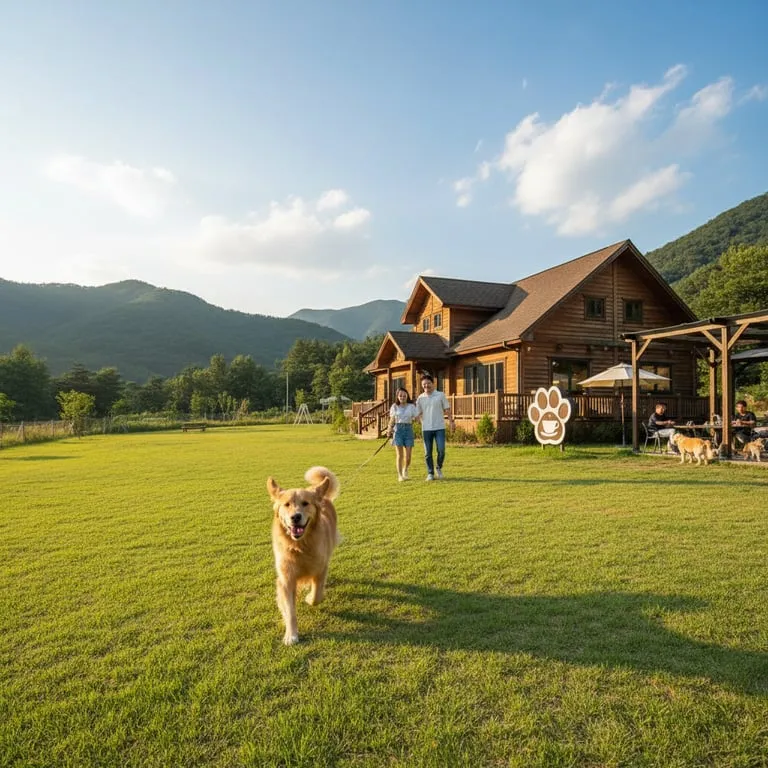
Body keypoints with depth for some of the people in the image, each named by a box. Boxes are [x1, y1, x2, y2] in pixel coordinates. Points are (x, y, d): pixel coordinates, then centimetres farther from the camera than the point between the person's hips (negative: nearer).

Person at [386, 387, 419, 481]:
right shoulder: (394, 406, 7)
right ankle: (400, 475, 4)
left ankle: (405, 470, 28)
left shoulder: (411, 406, 4)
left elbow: (417, 418, 2)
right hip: (398, 430, 0)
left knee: (408, 455, -1)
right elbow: (392, 420, 12)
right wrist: (389, 430, 1)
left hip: (408, 429, 0)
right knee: (399, 454, -3)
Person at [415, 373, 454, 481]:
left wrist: (451, 421, -7)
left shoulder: (441, 395, 2)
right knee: (427, 453, 4)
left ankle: (439, 468, 17)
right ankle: (430, 473, 15)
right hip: (426, 429, 2)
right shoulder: (420, 398, 6)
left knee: (441, 450, -8)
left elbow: (447, 409, 3)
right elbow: (418, 413, 9)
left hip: (439, 428, -2)